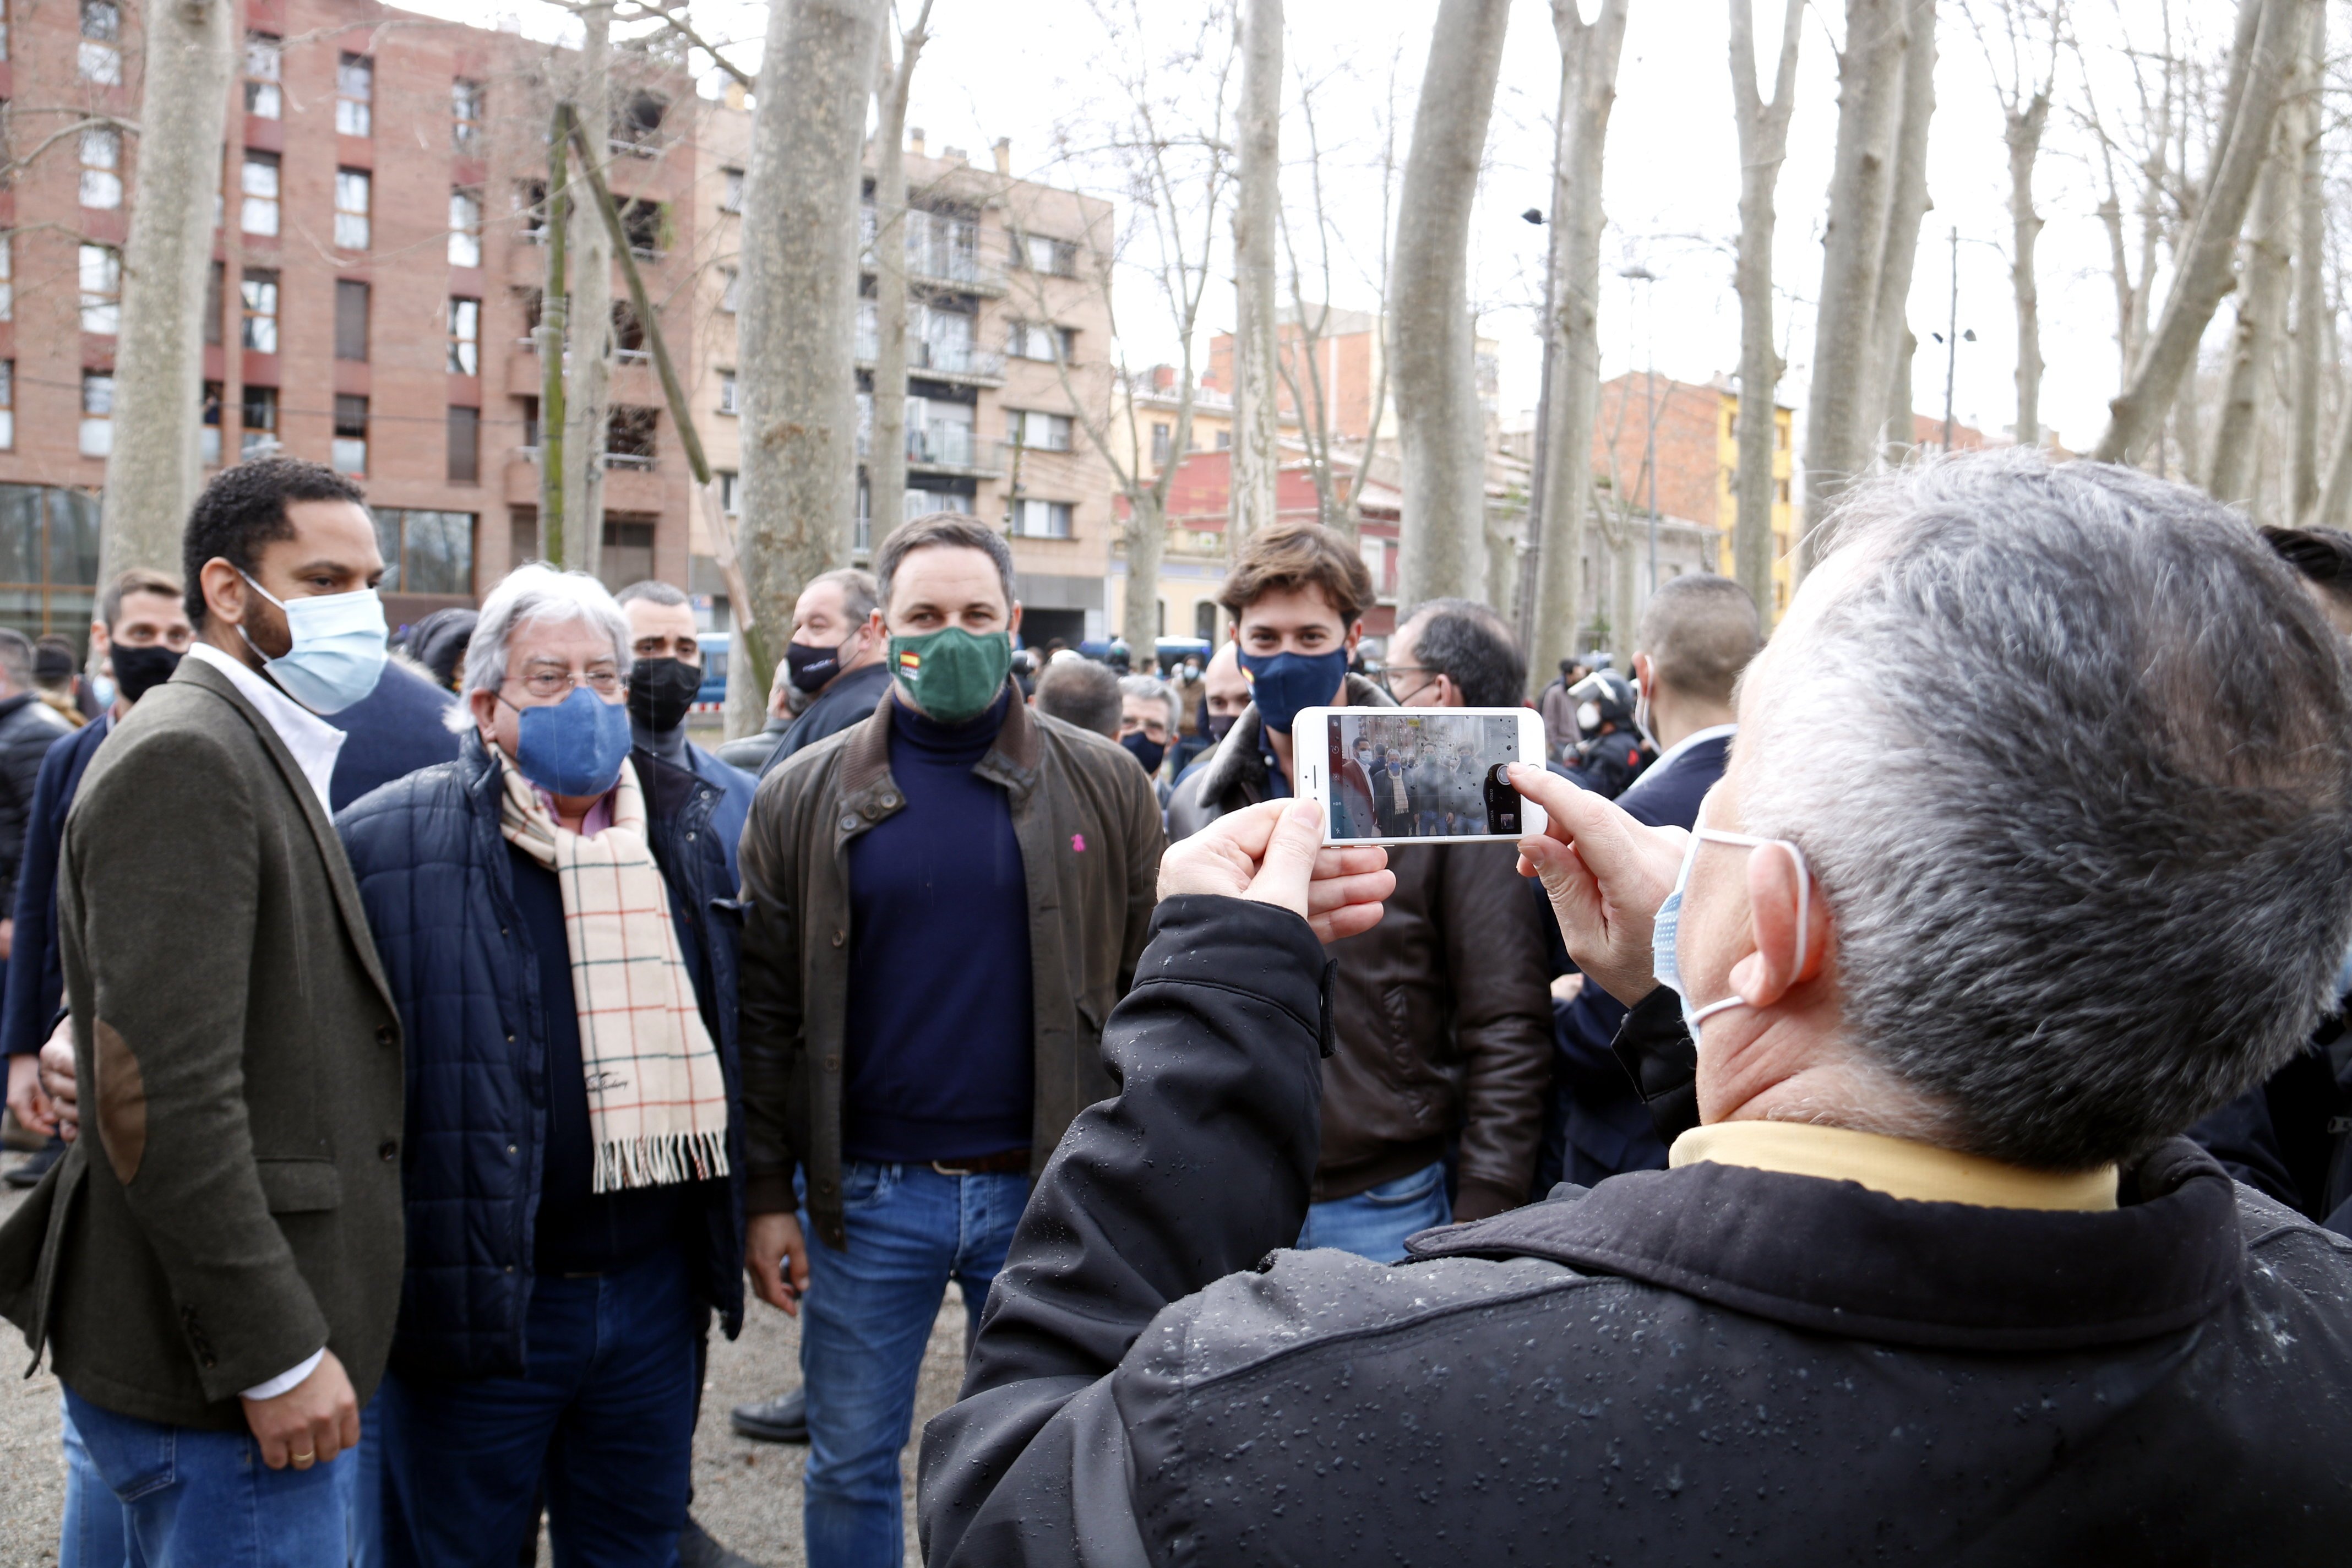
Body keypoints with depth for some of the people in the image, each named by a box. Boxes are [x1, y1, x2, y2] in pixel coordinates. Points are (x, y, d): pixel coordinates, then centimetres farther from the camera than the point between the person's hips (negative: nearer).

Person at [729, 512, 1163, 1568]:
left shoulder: (1104, 787, 0)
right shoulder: (804, 799, 1)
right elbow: (765, 1014, 3)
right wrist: (766, 1195, 0)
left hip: (1049, 1192, 0)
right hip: (868, 1192, 1)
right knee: (850, 1469, 13)